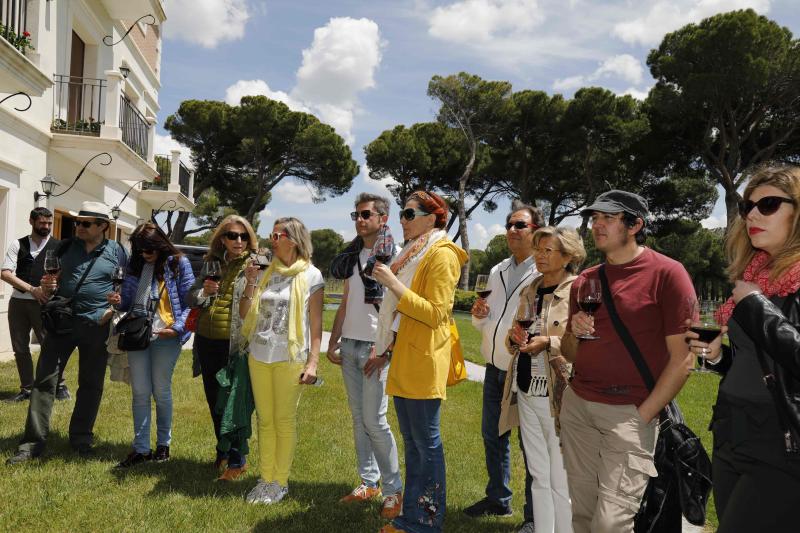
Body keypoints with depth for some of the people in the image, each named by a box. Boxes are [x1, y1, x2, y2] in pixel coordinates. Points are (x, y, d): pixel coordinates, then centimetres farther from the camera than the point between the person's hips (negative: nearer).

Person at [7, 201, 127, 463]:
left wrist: (115, 308, -10)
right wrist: (48, 285, -5)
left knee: (91, 384, 8)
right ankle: (33, 442, 6)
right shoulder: (66, 247, 8)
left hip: (97, 326, -2)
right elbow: (54, 279, 18)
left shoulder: (117, 252, 2)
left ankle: (81, 438, 23)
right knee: (44, 380, -1)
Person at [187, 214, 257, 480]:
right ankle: (223, 451, 35)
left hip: (236, 344, -6)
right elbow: (191, 298, 13)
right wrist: (203, 292, -6)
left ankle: (237, 459, 13)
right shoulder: (212, 263, 11)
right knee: (214, 400, 17)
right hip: (207, 341, 6)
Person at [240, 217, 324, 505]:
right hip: (258, 355, 5)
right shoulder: (266, 272, 9)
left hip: (289, 358, -4)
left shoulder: (310, 275, -3)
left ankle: (280, 482, 16)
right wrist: (251, 283, -4)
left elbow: (316, 325, -4)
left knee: (284, 420, 4)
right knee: (265, 419, 11)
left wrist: (312, 363, -11)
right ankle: (265, 478, 22)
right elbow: (244, 314, 9)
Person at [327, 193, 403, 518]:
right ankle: (368, 482, 19)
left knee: (375, 420, -7)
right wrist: (333, 342, 11)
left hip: (375, 348, -7)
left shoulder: (393, 256, -7)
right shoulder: (352, 257, 14)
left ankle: (393, 490, 5)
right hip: (349, 346, 7)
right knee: (358, 418, 9)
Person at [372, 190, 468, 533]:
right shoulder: (413, 254, 17)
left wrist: (393, 284, -18)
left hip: (423, 362, -9)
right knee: (411, 441, 14)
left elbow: (435, 313, -18)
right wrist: (389, 346, 20)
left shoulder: (442, 256, -10)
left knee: (426, 443, -1)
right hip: (403, 359, 9)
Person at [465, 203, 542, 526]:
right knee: (492, 435, 18)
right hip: (494, 368, 7)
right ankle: (497, 499, 35)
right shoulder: (497, 271, 13)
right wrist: (479, 315, -1)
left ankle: (534, 515, 18)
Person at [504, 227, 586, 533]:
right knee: (538, 478, 16)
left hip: (558, 396, -7)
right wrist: (515, 337, 0)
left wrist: (550, 343, -23)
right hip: (526, 393, 7)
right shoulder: (529, 292, 12)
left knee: (561, 482, 2)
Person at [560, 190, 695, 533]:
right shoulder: (585, 281, 10)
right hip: (576, 404, 6)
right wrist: (574, 334, -7)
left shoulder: (667, 273, -7)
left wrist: (642, 416, -11)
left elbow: (682, 358, -9)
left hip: (629, 412, -5)